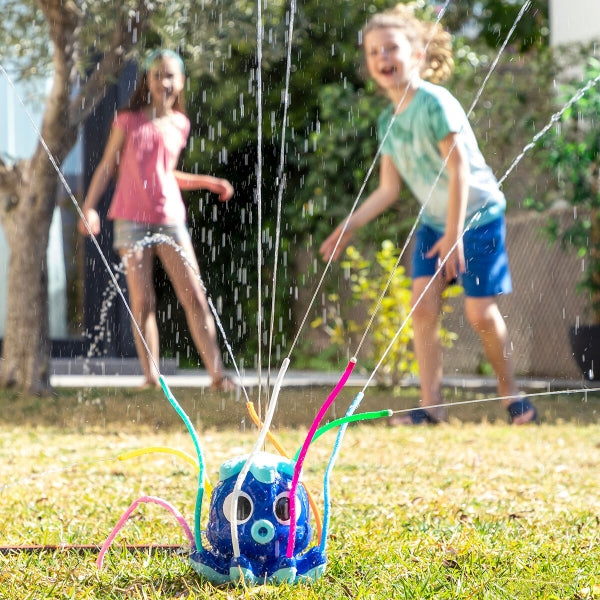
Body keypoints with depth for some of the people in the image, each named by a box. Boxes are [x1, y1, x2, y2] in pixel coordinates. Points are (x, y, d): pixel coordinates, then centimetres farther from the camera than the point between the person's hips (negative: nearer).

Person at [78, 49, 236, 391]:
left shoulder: (180, 125, 10)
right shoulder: (129, 121, 2)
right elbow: (108, 166, 5)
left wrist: (208, 183, 13)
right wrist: (89, 207, -3)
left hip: (170, 219, 2)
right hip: (132, 219, -2)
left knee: (194, 296, -4)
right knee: (142, 300, -5)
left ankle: (217, 374, -5)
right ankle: (151, 376, -1)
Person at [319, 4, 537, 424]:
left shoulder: (435, 103, -21)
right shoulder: (388, 121, 1)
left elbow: (458, 171, -22)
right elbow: (389, 189, 7)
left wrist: (454, 234, -22)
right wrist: (348, 228, 5)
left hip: (476, 216, -6)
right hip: (434, 221, 6)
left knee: (481, 312, -7)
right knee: (423, 305, -6)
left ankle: (510, 393, 14)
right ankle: (432, 405, -1)